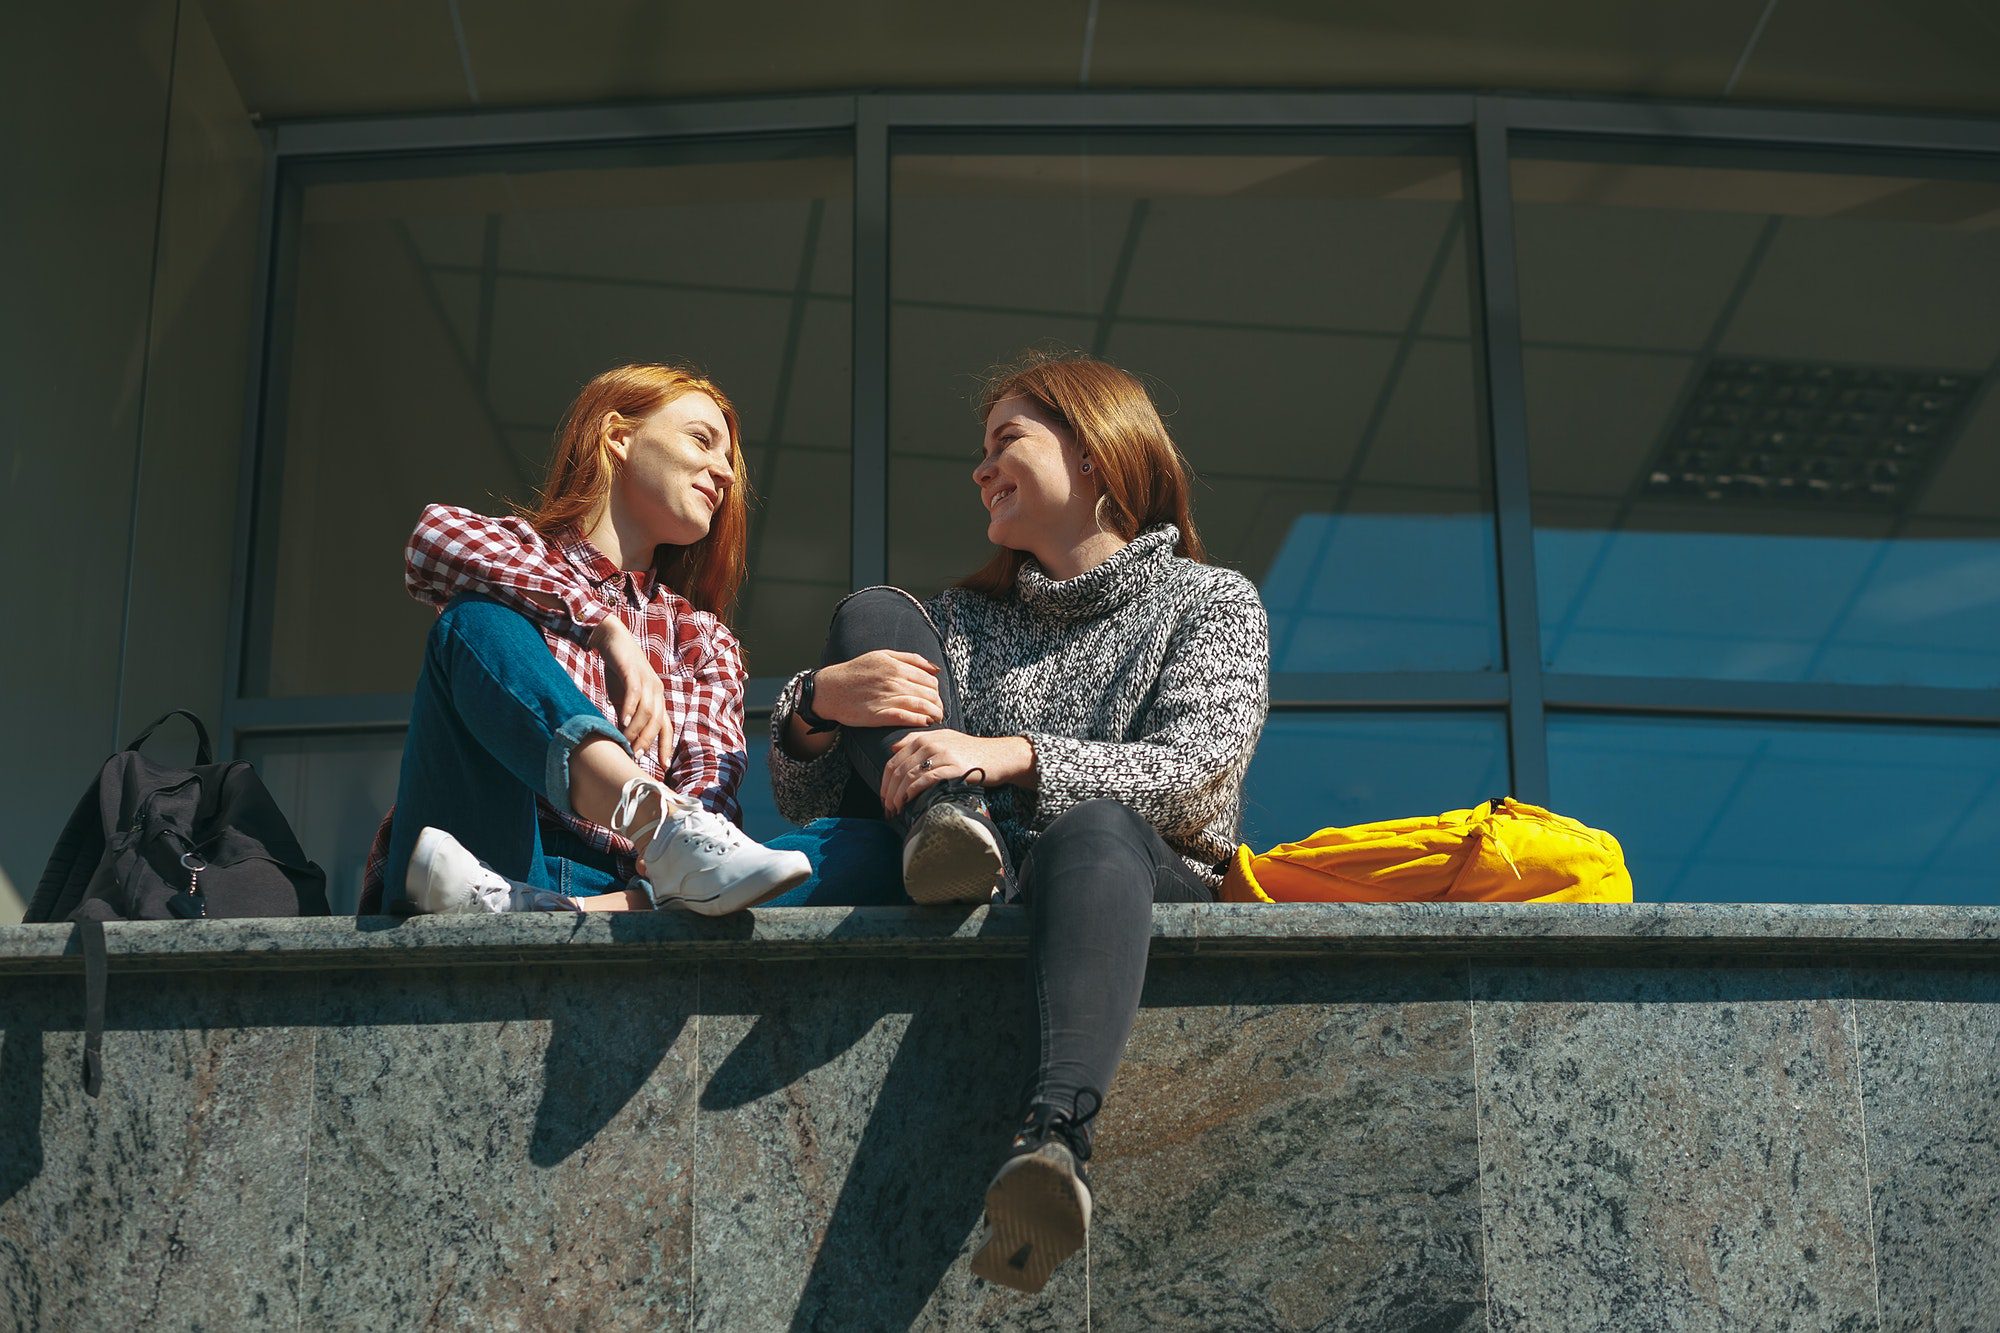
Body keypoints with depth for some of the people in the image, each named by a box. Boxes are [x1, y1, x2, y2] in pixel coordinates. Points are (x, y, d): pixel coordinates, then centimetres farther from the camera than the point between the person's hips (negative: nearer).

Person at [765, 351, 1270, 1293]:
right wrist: (819, 704, -6)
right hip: (977, 902, 4)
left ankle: (1053, 1135, -64)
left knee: (1093, 830, -40)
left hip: (1148, 888, -3)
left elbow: (1192, 773, -5)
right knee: (872, 612, -2)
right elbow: (806, 802, 18)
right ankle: (948, 831, -30)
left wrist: (1013, 757, -21)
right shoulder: (961, 621, 28)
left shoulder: (1212, 601, 16)